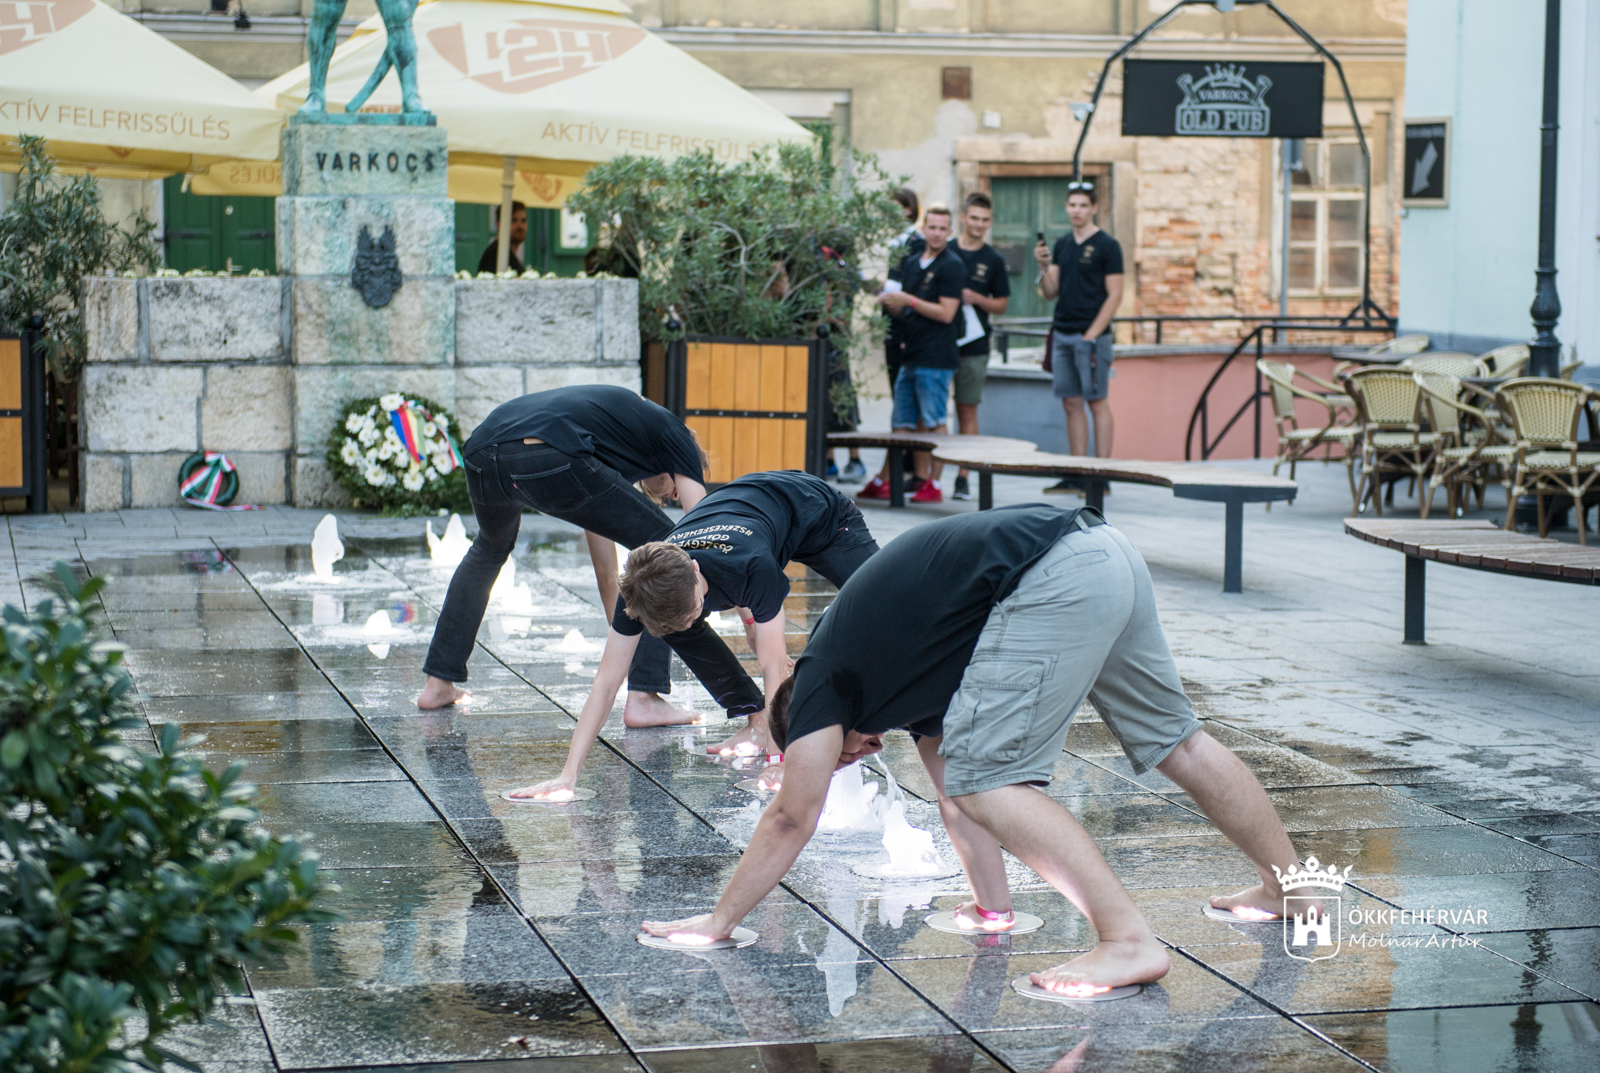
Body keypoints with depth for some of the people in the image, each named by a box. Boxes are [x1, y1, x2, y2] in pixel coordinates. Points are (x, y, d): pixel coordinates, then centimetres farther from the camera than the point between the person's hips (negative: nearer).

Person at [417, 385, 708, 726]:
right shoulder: (672, 431, 26)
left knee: (490, 549, 40)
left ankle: (438, 684, 38)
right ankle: (644, 697, 4)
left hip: (482, 455, 7)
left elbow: (605, 572, 47)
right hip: (549, 459, -7)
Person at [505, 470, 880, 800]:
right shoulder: (642, 590, -34)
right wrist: (568, 775, -36)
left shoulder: (752, 568, -48)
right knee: (674, 624, -13)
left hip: (814, 513, -4)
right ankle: (757, 721, -3)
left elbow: (774, 667, -43)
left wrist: (778, 761, -46)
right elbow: (606, 683, -31)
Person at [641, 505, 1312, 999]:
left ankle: (1130, 940, -13)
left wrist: (717, 921, 17)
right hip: (1108, 552, 9)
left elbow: (792, 817, 10)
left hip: (1053, 583, -9)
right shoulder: (905, 669, 32)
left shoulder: (824, 678, 10)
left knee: (988, 778, -5)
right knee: (1173, 740, 23)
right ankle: (1289, 885, 37)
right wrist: (991, 904, 37)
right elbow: (951, 793, 35)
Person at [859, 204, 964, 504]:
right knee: (903, 423, 11)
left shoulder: (952, 266, -7)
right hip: (911, 354, 8)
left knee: (933, 422, -5)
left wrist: (908, 300, -14)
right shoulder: (911, 263, 17)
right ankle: (884, 482, 15)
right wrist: (890, 303, 3)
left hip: (936, 358, -8)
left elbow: (946, 313, -15)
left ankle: (933, 485, -1)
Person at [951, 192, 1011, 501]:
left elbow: (1001, 304, 8)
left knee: (968, 411, 2)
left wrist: (975, 299, -10)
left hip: (973, 346, 0)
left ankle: (962, 477, 6)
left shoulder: (993, 260, 5)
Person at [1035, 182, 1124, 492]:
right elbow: (1051, 292, 12)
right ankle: (1077, 475, 10)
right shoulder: (1062, 245, 13)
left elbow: (1114, 295, -8)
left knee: (1097, 402, -3)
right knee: (1071, 404, 6)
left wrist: (1092, 335, -13)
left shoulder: (1107, 246, -4)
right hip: (1062, 334, 6)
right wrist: (1044, 267, -7)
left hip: (1091, 336, -6)